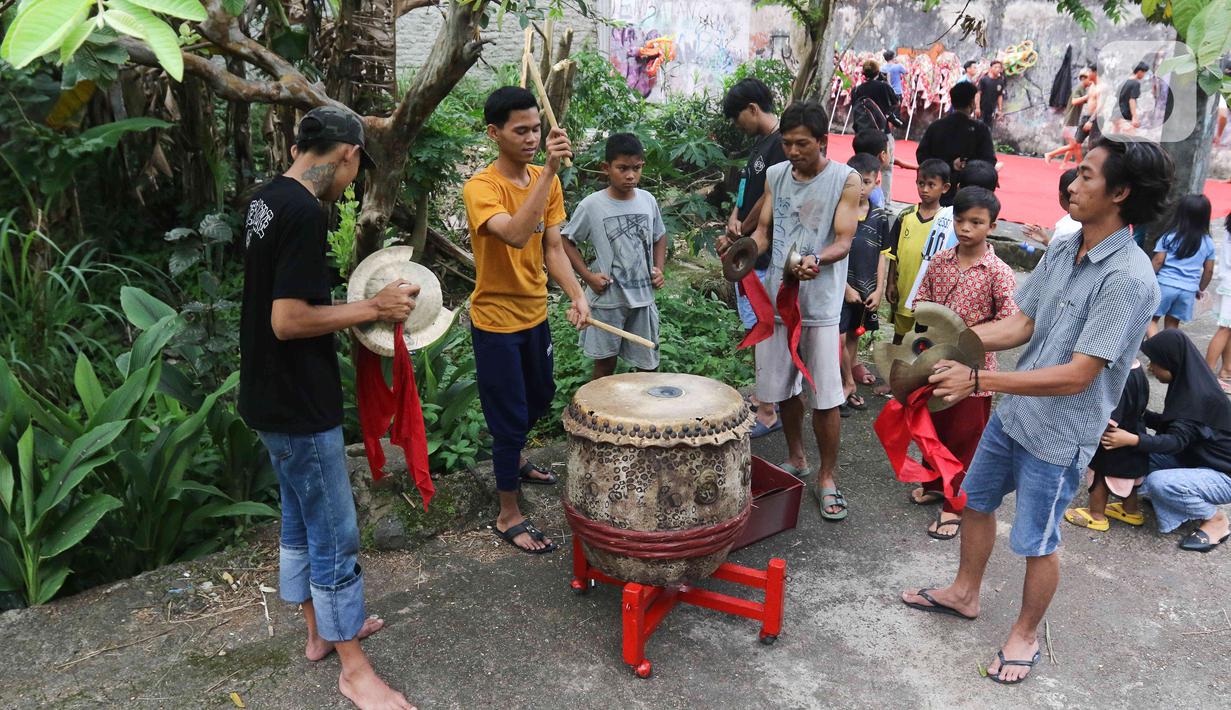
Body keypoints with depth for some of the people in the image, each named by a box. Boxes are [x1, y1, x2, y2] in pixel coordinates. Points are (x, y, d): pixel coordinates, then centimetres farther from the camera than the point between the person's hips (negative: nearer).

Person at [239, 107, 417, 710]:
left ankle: (320, 629, 38)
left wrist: (356, 308, 13)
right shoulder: (305, 215, -23)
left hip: (269, 396, 10)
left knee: (299, 520, 21)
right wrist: (372, 308, -17)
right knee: (335, 536, 2)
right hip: (299, 406, -10)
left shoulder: (266, 200, 7)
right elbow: (288, 321, -26)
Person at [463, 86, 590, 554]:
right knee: (510, 417, 1)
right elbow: (516, 235, -39)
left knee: (539, 399, 25)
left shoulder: (547, 182, 0)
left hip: (535, 314, 7)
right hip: (496, 322, -7)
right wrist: (549, 170, -44)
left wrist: (577, 296, -17)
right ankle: (508, 516, 17)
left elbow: (553, 248, -1)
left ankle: (512, 459, 53)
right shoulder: (480, 188, -21)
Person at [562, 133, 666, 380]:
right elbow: (566, 240, -1)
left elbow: (659, 237, 16)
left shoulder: (648, 200, 1)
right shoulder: (592, 205, -11)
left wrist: (659, 268, 1)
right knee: (605, 365, 8)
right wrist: (587, 275, -11)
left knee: (647, 364, 12)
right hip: (606, 300, -3)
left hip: (643, 297, 3)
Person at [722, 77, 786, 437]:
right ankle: (761, 397, 29)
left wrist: (740, 234, -7)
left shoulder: (781, 143, -15)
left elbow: (769, 199, -18)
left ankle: (768, 414, 3)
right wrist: (734, 219, -3)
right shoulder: (760, 143, 15)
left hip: (764, 257, -10)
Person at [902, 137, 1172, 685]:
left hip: (1059, 434, -7)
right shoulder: (1061, 250, -2)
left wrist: (978, 380, -32)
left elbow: (1077, 376, -28)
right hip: (1014, 411, 8)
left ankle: (1025, 634, 35)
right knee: (976, 501, 22)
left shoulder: (1128, 279, -26)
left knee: (1036, 542, 10)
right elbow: (1021, 324, 3)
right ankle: (964, 593, 45)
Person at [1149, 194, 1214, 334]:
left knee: (1151, 318, 7)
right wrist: (1201, 289, 23)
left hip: (1165, 284, -3)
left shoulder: (1170, 236, -6)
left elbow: (1158, 261, -8)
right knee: (1172, 323, 13)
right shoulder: (1208, 242, 5)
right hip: (1188, 290, 3)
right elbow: (1209, 270, 9)